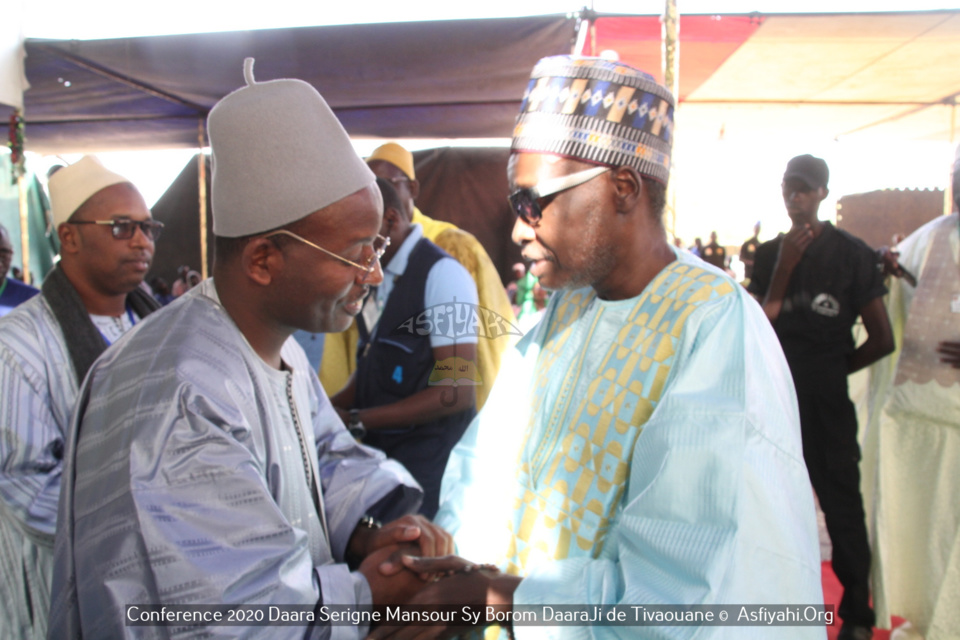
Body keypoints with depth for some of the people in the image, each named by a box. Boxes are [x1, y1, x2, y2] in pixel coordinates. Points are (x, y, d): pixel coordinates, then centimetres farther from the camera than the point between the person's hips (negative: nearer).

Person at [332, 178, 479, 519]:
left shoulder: (442, 273, -15)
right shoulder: (379, 274, 8)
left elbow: (456, 393, -19)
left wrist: (355, 420, -18)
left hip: (426, 459, -7)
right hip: (379, 448, 7)